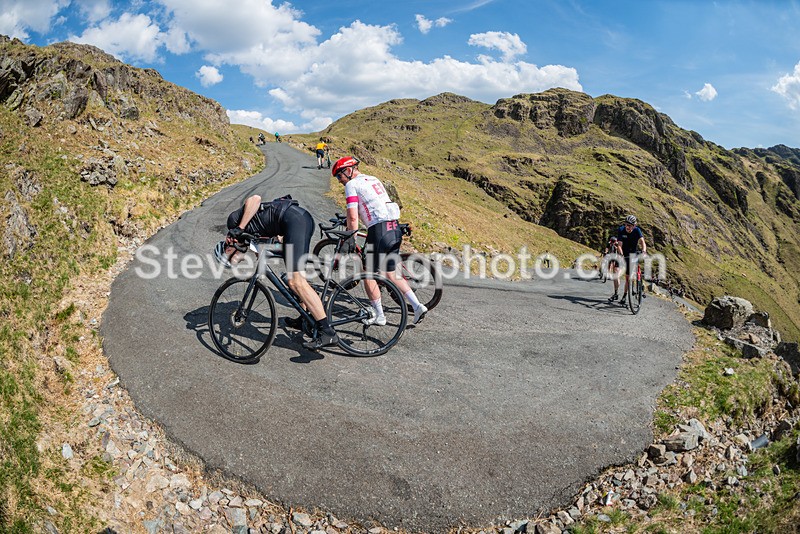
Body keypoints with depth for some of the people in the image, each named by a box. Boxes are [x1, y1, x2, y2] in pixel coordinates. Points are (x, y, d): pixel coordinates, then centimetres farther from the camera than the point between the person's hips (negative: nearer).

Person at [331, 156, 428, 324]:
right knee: (390, 274, 17)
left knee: (369, 275, 7)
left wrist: (351, 240, 0)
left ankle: (379, 316, 14)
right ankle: (417, 306, 9)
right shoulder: (373, 179, 24)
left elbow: (353, 217, -9)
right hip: (395, 228, 8)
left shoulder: (351, 185, -1)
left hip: (379, 230, -8)